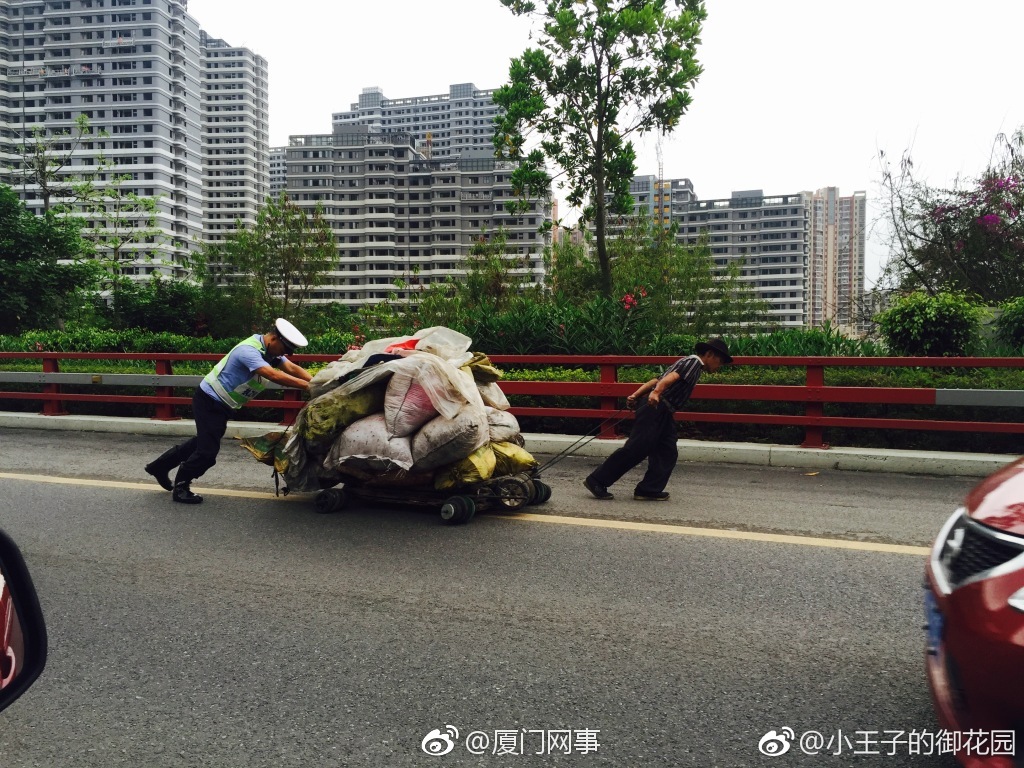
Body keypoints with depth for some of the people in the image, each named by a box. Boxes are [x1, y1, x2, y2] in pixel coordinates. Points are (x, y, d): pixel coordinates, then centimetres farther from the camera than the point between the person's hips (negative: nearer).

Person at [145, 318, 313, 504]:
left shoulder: (270, 351, -2)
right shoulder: (249, 350, -30)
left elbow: (293, 368, -9)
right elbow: (273, 375, -42)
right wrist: (308, 386, -46)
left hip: (221, 404, 10)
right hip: (210, 401, -10)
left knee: (204, 441, 22)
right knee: (208, 449, -7)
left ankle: (159, 466, 38)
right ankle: (180, 488, 14)